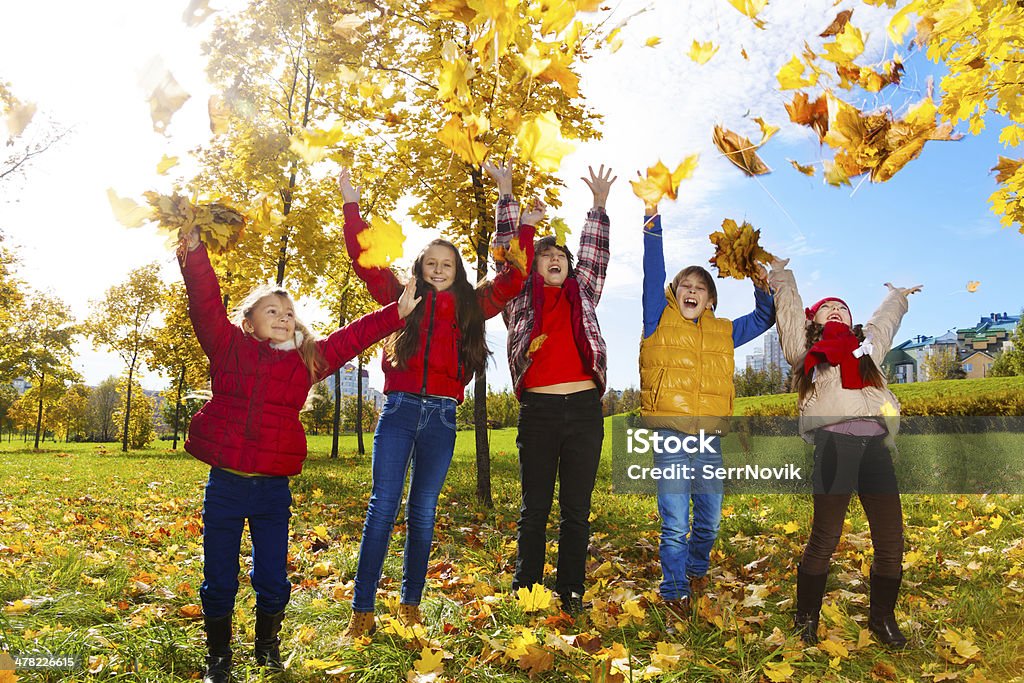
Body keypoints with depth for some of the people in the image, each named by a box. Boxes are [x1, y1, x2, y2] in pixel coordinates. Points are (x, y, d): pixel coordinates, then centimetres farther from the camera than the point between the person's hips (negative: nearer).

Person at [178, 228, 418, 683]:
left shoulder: (308, 359, 6)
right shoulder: (229, 348, 2)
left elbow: (353, 338, 9)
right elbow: (206, 305, -5)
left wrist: (396, 314, 8)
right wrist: (193, 253, -14)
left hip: (274, 487, 2)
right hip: (225, 484, -1)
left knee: (272, 580, 11)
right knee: (219, 581, 10)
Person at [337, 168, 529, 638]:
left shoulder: (470, 307, 12)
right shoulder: (401, 298, 10)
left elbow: (513, 278, 15)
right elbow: (364, 257, 9)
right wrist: (351, 203, 8)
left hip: (442, 416, 2)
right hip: (399, 409, -1)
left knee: (422, 513, 8)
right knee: (382, 508, -4)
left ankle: (411, 606, 18)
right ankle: (362, 612, 1)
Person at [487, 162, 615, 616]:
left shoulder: (582, 295, 16)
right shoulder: (521, 297, 10)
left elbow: (595, 253, 17)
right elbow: (508, 247, 6)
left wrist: (599, 204, 17)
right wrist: (506, 195, 6)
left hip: (584, 408, 2)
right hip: (538, 409, -2)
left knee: (576, 509, 8)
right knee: (534, 508, 5)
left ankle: (572, 593, 17)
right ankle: (525, 592, 16)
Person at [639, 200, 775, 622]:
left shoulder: (723, 332, 14)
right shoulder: (659, 323, 3)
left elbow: (765, 319, 24)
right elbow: (653, 274, -5)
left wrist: (763, 289, 4)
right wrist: (652, 219, -10)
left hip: (709, 442, 4)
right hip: (670, 437, -4)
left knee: (709, 521, 14)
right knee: (675, 526, -2)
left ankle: (697, 570, 41)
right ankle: (674, 591, 16)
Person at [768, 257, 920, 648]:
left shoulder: (869, 344, 29)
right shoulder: (805, 345, 18)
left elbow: (886, 319, 48)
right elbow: (788, 304, 28)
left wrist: (899, 296, 67)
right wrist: (781, 272, 43)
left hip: (875, 445, 4)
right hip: (834, 444, -4)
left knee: (891, 540, 4)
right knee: (824, 540, -3)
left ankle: (883, 619, 25)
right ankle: (806, 620, 14)